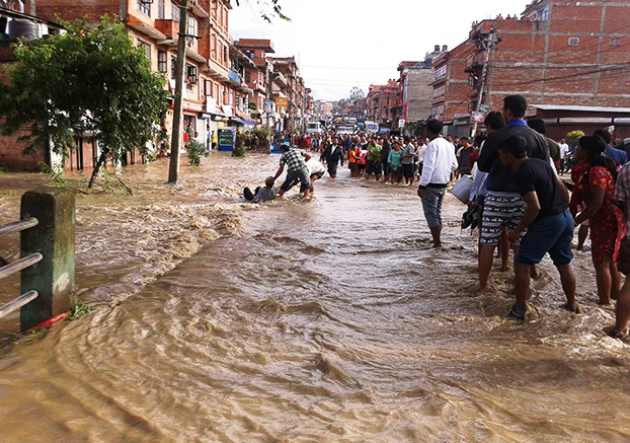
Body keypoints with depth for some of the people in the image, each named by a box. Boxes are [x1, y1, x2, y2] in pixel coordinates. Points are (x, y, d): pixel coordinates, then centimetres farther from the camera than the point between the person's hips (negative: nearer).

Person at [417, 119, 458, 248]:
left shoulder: (432, 144, -14)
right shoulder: (448, 145, 10)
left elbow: (428, 166, -20)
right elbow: (454, 165, 13)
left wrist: (421, 185, -19)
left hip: (431, 184, -8)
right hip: (443, 183, 8)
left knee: (430, 213, -4)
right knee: (437, 212, 17)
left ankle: (437, 243, -6)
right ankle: (437, 240, 24)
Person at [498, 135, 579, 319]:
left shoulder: (523, 174, -18)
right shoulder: (541, 163, 9)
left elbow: (534, 207, -25)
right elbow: (563, 189, 16)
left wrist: (518, 231, -16)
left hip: (547, 222, -9)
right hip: (566, 217, 9)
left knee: (522, 264, 0)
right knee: (564, 265, 20)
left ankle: (519, 309, 4)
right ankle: (572, 305, 32)